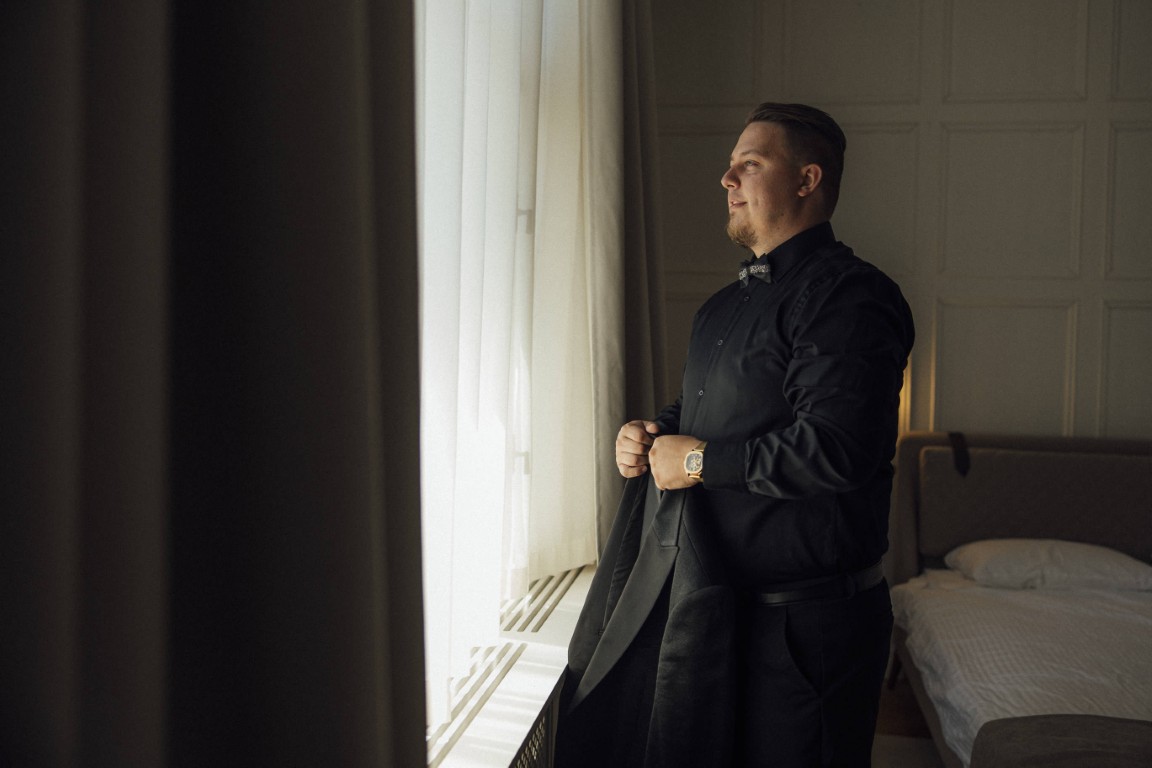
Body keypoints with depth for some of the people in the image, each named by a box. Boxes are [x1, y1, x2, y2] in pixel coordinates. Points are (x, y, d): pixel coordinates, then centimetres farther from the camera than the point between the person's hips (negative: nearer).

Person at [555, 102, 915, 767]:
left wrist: (699, 460, -17)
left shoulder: (849, 297, -15)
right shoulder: (726, 305, 16)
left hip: (800, 618, -9)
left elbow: (833, 451, -26)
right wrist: (653, 433, 5)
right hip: (704, 600, 9)